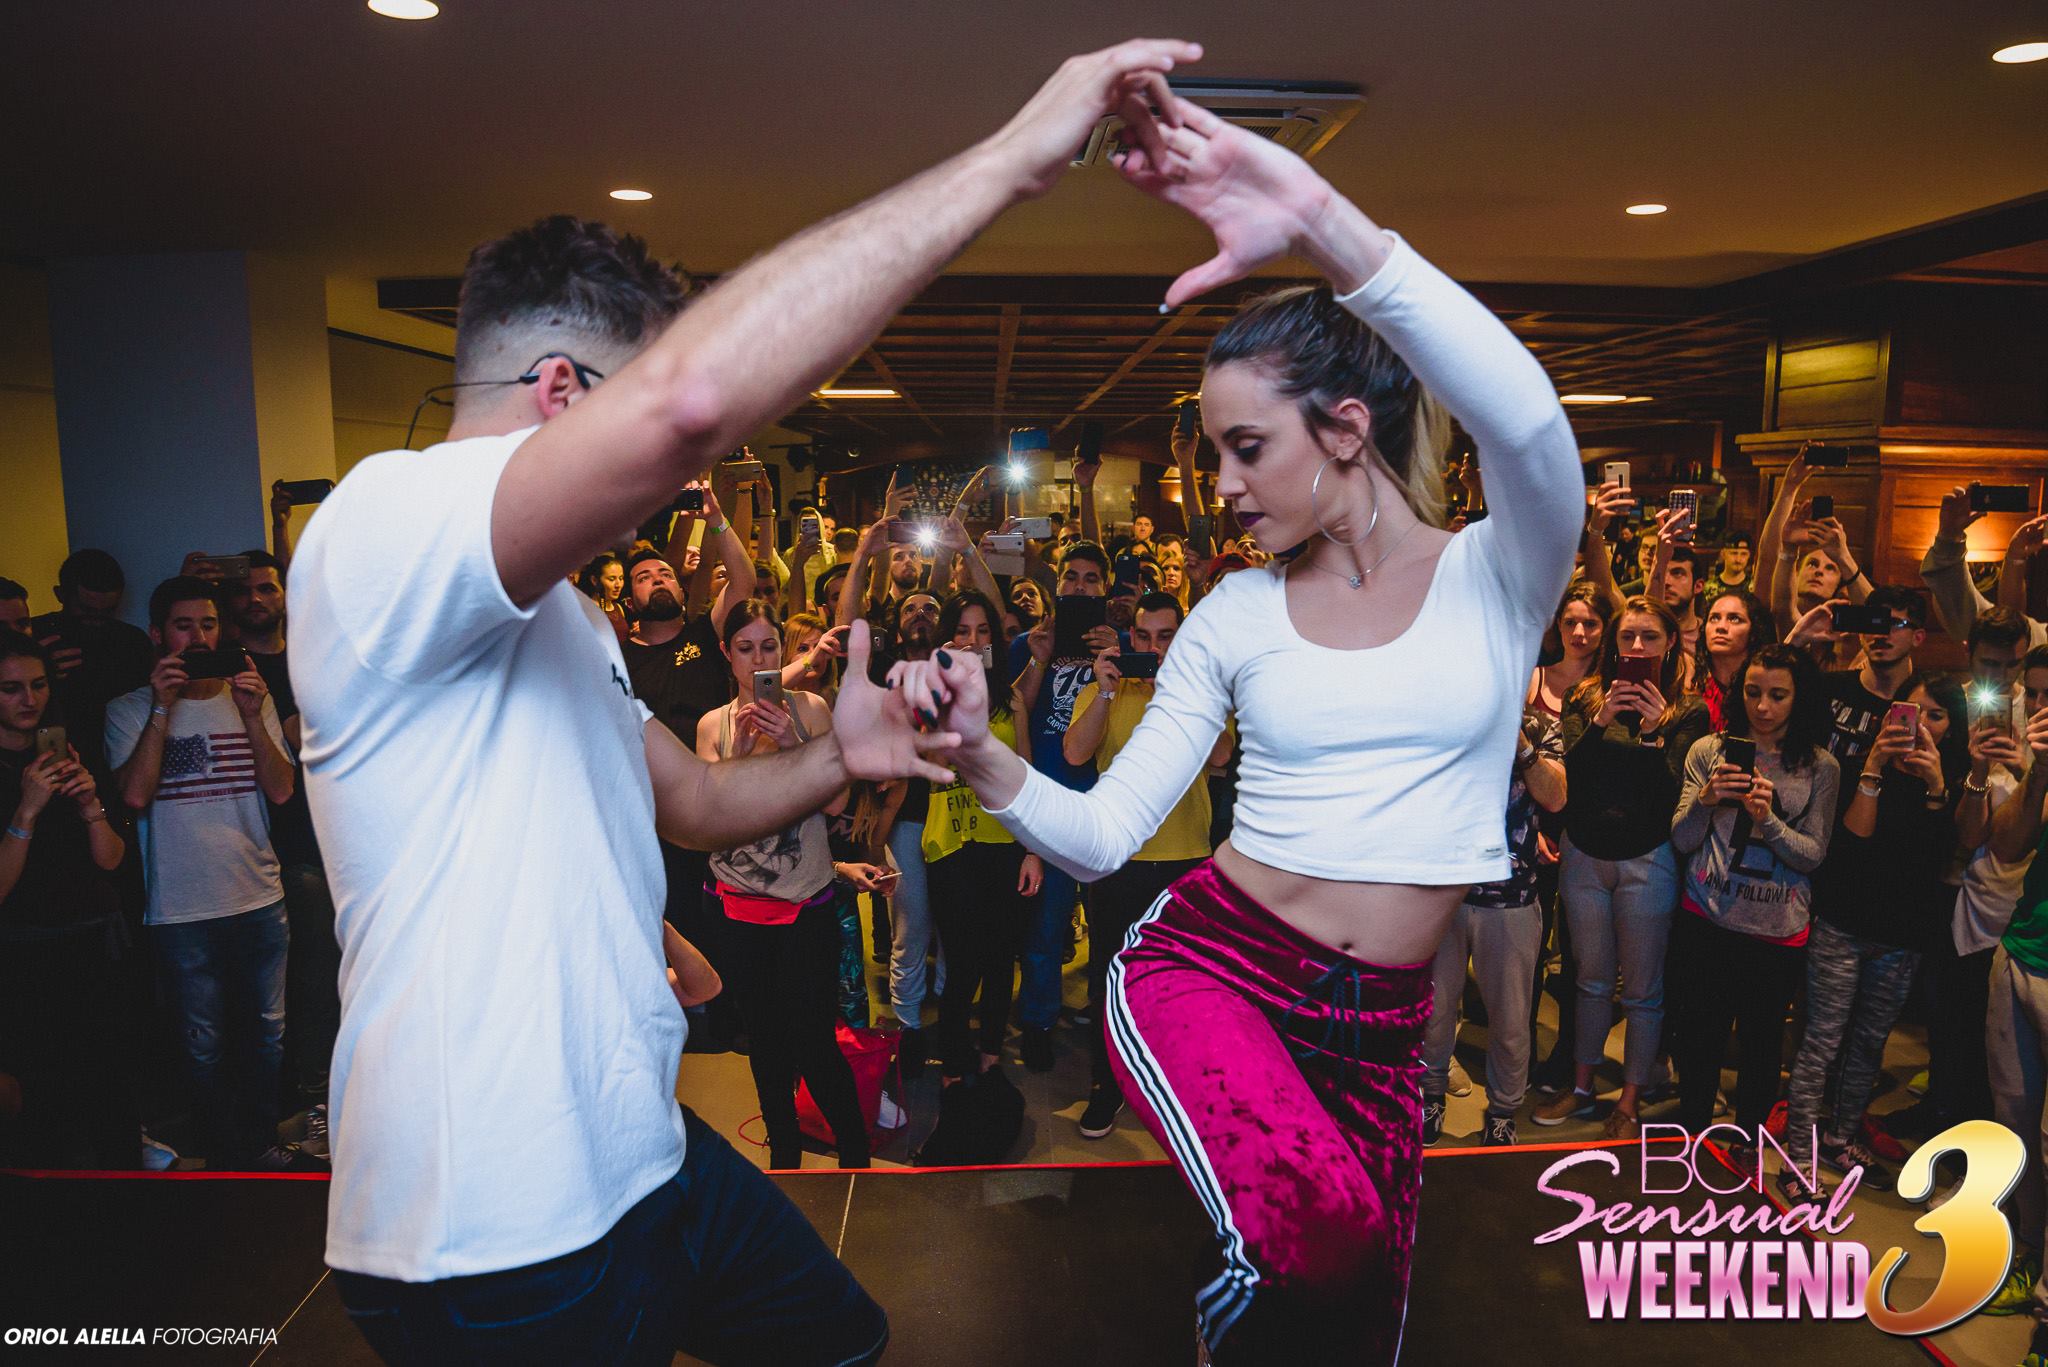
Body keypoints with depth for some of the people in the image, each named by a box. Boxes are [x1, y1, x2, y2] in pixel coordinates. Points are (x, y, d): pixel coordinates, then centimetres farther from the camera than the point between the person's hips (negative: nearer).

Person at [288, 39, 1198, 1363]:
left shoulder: (557, 612, 14)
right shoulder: (384, 528, -21)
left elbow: (688, 797, 16)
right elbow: (693, 394, -39)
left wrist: (836, 760, -5)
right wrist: (1013, 155, -32)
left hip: (641, 1152, 9)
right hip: (499, 1246, -9)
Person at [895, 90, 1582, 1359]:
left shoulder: (1497, 576, -2)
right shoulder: (1236, 616, 3)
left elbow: (1529, 419, -27)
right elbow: (1101, 835, 0)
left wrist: (1325, 222, -34)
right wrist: (982, 752, -18)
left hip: (1381, 1025, 1)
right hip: (1204, 966, 0)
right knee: (1313, 1224, -30)